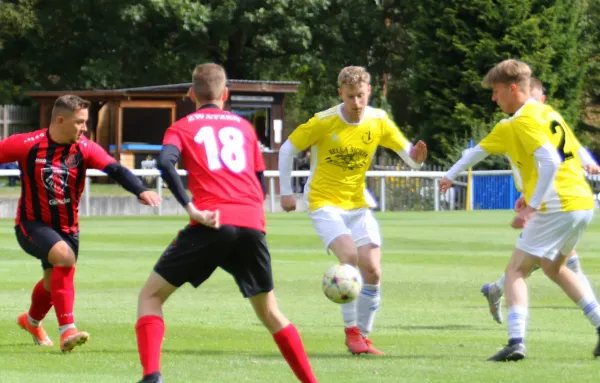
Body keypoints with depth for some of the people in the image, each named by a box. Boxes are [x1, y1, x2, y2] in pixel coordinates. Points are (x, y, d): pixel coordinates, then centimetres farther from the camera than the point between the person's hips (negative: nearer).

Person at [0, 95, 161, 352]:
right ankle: (67, 330, -30)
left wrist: (140, 191, -40)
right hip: (32, 224, -5)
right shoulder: (28, 145, -16)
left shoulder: (85, 149, -11)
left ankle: (31, 321, 52)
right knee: (65, 257, -31)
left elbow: (115, 170, -23)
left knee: (54, 281, 17)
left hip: (67, 228, 5)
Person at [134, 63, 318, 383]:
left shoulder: (183, 127, 14)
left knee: (151, 295, 7)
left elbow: (165, 162, -7)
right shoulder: (244, 126, 24)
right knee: (269, 311, 20)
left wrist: (191, 208, -13)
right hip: (252, 225, 3)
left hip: (211, 226, -3)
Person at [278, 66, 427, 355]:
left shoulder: (378, 121, -4)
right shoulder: (324, 122, -13)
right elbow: (287, 150, -2)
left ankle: (363, 337, 9)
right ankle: (351, 330, -12)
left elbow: (409, 155, 0)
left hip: (357, 205, 4)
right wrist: (285, 192, -2)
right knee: (350, 255, -26)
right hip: (324, 203, -4)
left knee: (372, 269, -7)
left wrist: (417, 156, -25)